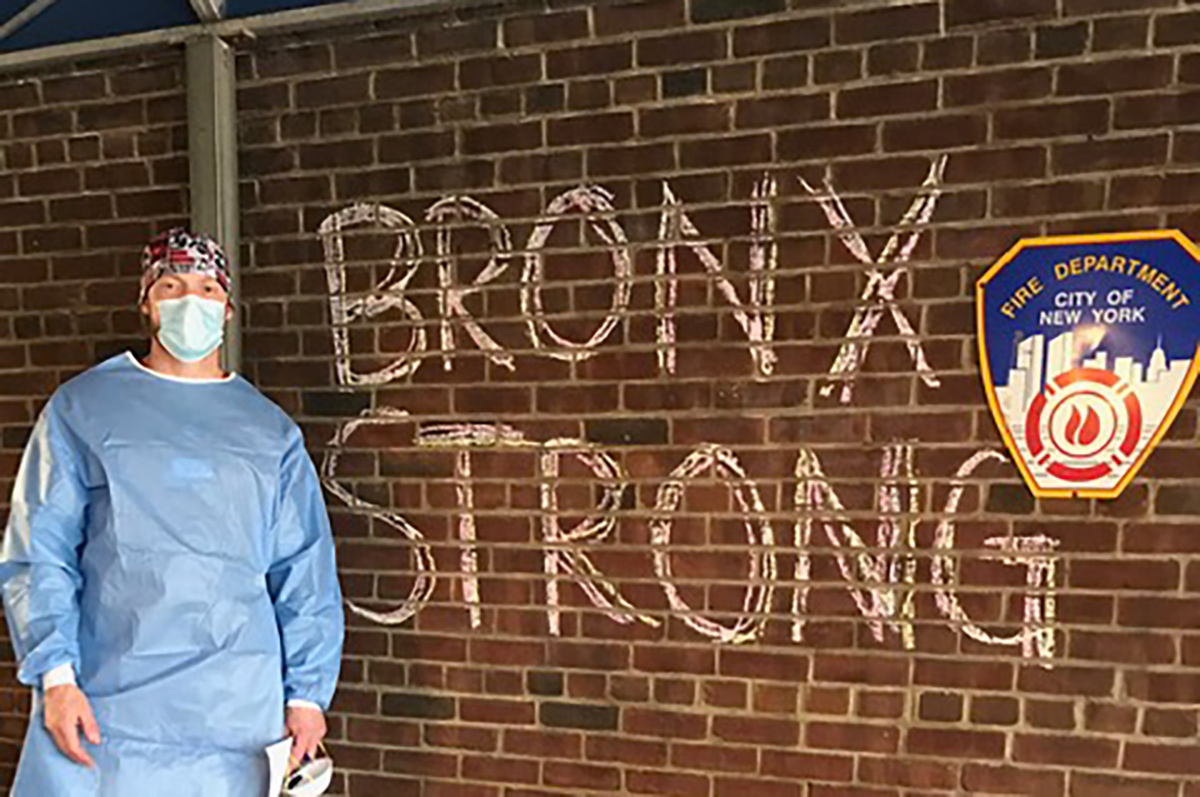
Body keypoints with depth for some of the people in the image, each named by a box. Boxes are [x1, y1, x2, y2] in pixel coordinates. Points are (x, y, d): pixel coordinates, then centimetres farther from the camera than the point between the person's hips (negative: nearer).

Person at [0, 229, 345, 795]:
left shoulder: (271, 431, 9)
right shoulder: (81, 407, 6)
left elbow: (305, 574, 7)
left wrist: (308, 692, 0)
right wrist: (56, 673, -8)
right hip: (103, 707, -1)